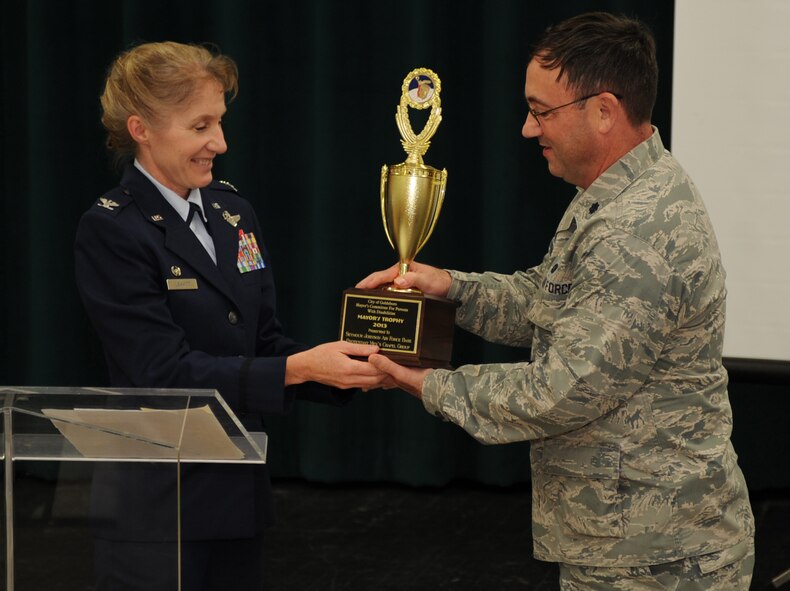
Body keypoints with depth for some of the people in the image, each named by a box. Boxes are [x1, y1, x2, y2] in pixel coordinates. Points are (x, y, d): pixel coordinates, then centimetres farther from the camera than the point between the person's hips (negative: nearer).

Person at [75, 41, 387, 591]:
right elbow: (167, 372, -19)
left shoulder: (233, 211, 8)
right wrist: (300, 368, -24)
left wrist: (350, 369, -8)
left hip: (239, 497, 6)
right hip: (157, 509, -6)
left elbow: (265, 344, 9)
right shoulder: (111, 231, -12)